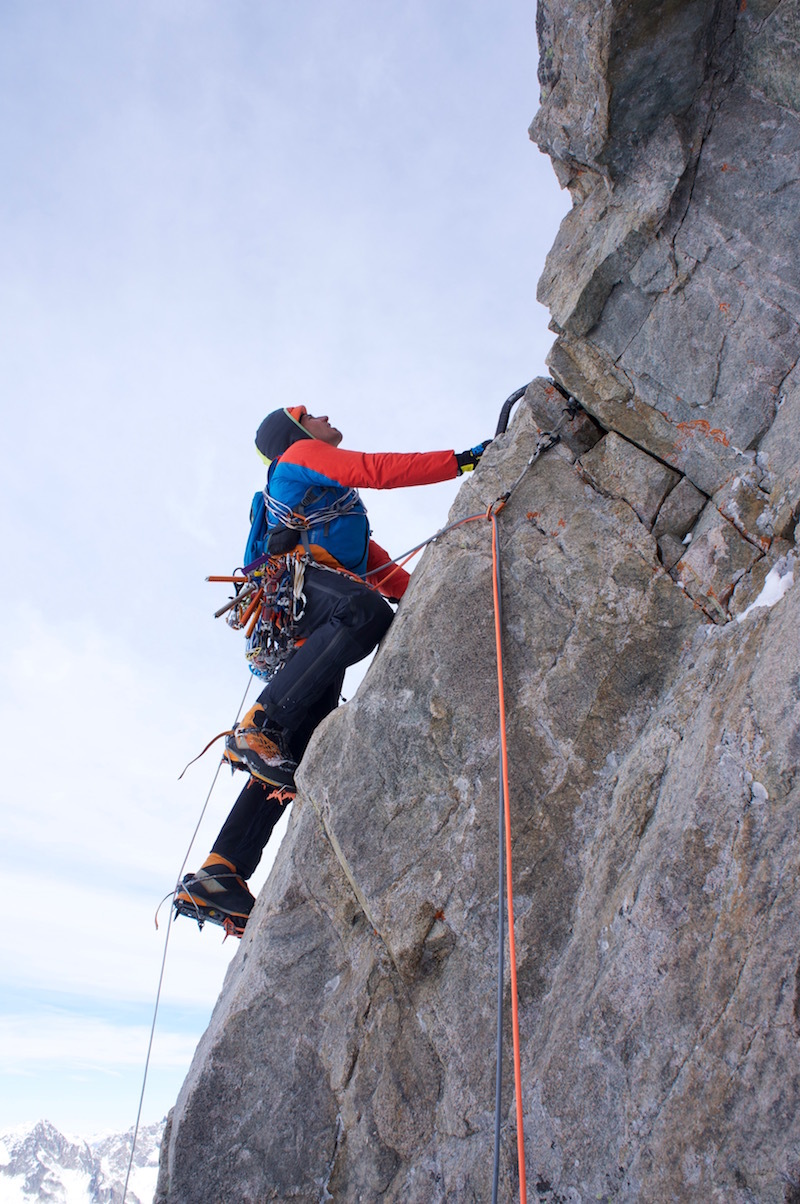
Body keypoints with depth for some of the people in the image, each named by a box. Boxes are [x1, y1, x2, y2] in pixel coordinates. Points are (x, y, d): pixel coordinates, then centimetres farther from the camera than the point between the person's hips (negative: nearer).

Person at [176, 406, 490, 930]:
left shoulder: (341, 509, 45)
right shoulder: (300, 454, 20)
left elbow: (382, 570, 39)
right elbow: (376, 469, 4)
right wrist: (463, 459, 5)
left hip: (309, 630, 8)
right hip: (296, 579, -8)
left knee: (294, 760, -6)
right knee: (367, 610, -40)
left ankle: (216, 878, -11)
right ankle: (258, 728, -42)